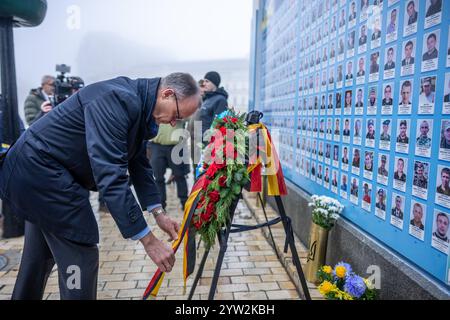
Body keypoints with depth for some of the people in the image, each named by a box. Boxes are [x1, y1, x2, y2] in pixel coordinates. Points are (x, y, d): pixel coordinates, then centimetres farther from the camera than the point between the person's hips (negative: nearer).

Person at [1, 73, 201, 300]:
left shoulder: (139, 105, 3)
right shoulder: (119, 99, -28)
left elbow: (138, 162, 8)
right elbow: (111, 176, -34)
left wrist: (158, 213, 2)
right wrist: (148, 241, -31)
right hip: (41, 167, -10)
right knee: (81, 255, -5)